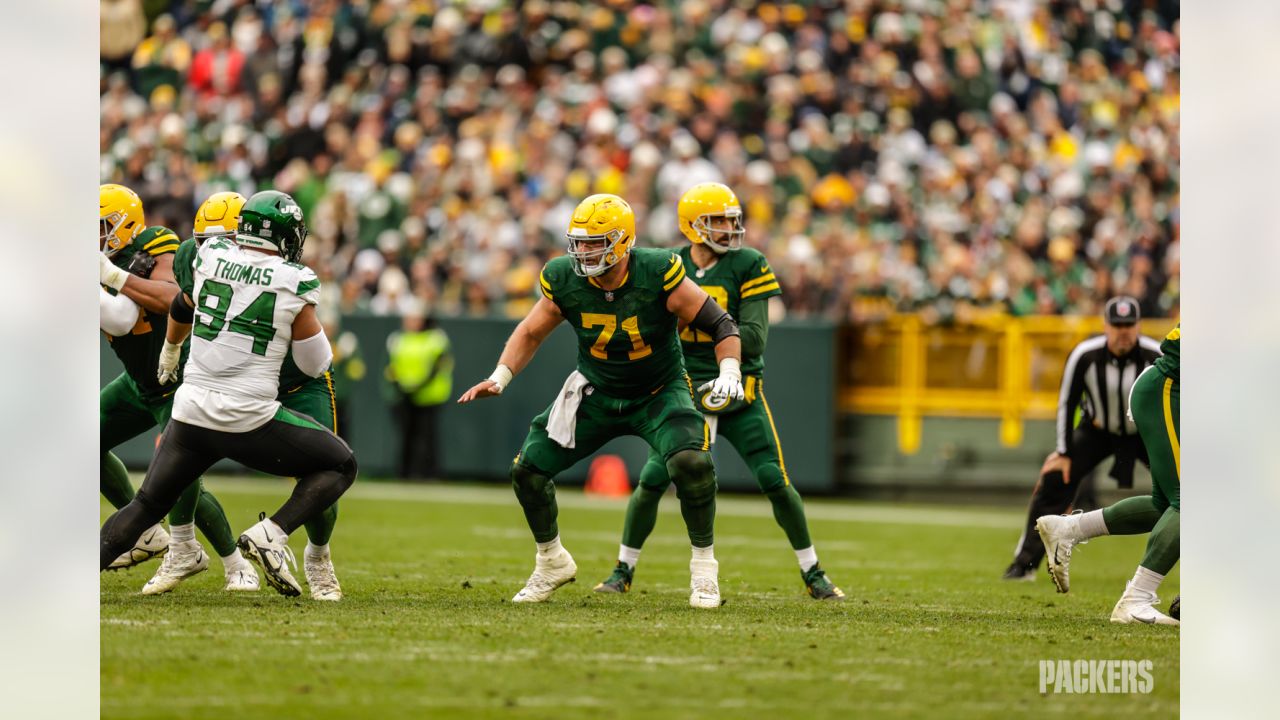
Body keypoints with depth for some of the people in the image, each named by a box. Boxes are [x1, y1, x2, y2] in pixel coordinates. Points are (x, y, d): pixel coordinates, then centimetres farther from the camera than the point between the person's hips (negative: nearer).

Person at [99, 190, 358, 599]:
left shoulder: (211, 258, 5)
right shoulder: (294, 284, -6)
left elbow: (182, 309, 26)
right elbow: (315, 365, 2)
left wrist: (170, 351, 47)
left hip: (192, 412, 4)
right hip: (250, 421, -4)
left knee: (145, 507, 17)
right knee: (340, 466, 12)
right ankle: (271, 534, -7)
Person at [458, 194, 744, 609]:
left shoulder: (657, 275, -26)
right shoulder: (564, 281, -16)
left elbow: (720, 326, -18)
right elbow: (531, 332, 2)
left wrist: (729, 372, -34)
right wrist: (500, 377, -10)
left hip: (660, 392, -4)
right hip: (597, 394, 4)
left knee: (692, 463, -31)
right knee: (527, 469, -3)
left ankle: (704, 566, -9)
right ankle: (552, 562, 23)